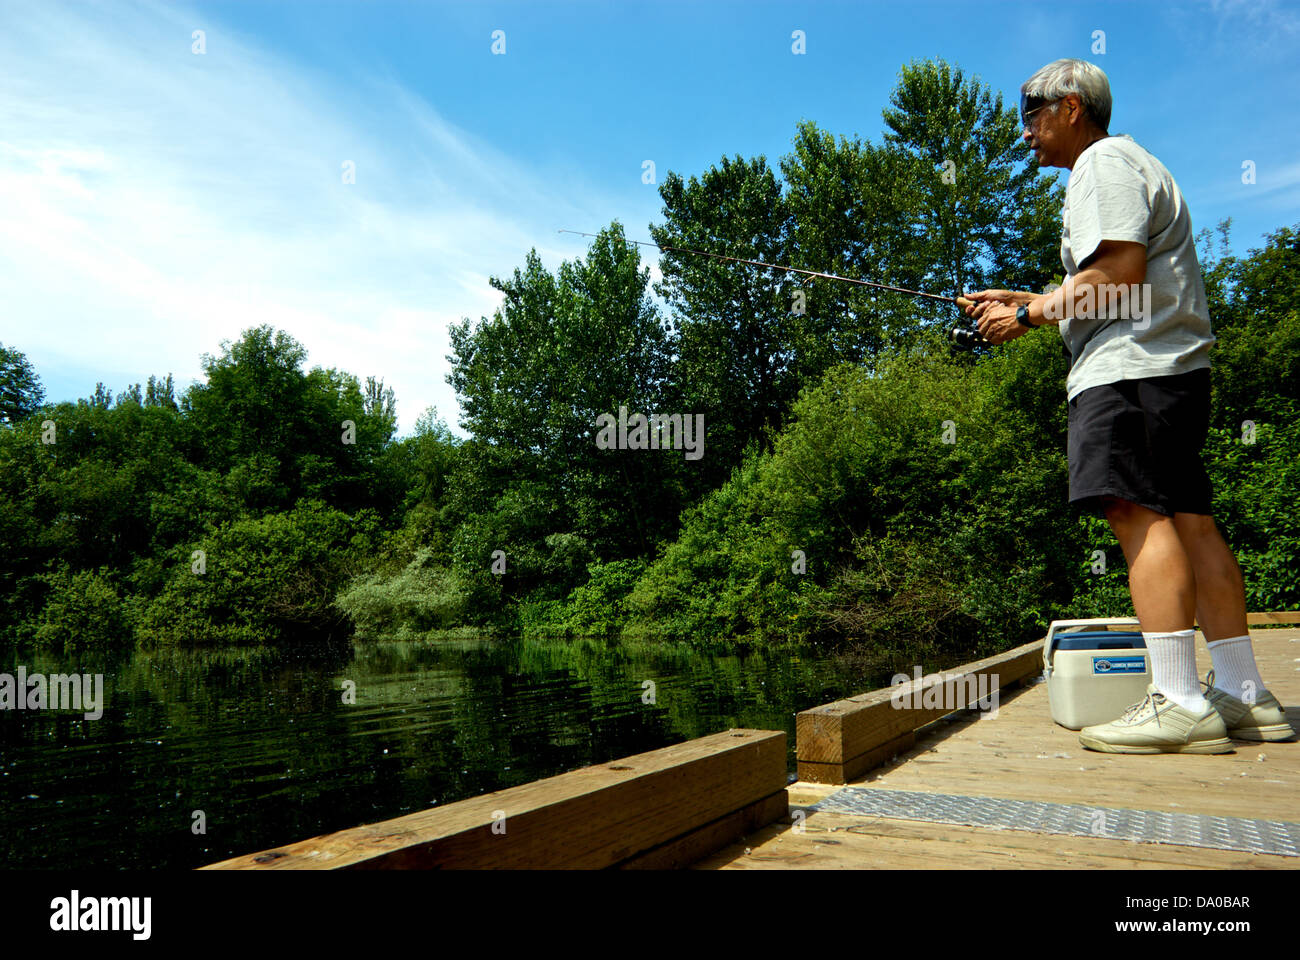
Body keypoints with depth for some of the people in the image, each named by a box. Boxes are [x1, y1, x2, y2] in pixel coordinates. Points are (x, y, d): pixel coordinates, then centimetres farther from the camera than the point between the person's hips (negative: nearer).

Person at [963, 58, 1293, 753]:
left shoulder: (1103, 162, -3)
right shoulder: (1119, 165, 30)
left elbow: (1119, 274, -16)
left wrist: (1030, 315, -7)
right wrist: (1029, 301, 25)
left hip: (1132, 367, -10)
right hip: (1168, 365, 10)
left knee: (1139, 512, -16)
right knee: (1187, 517, 6)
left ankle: (1179, 703, -18)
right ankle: (1244, 696, 8)